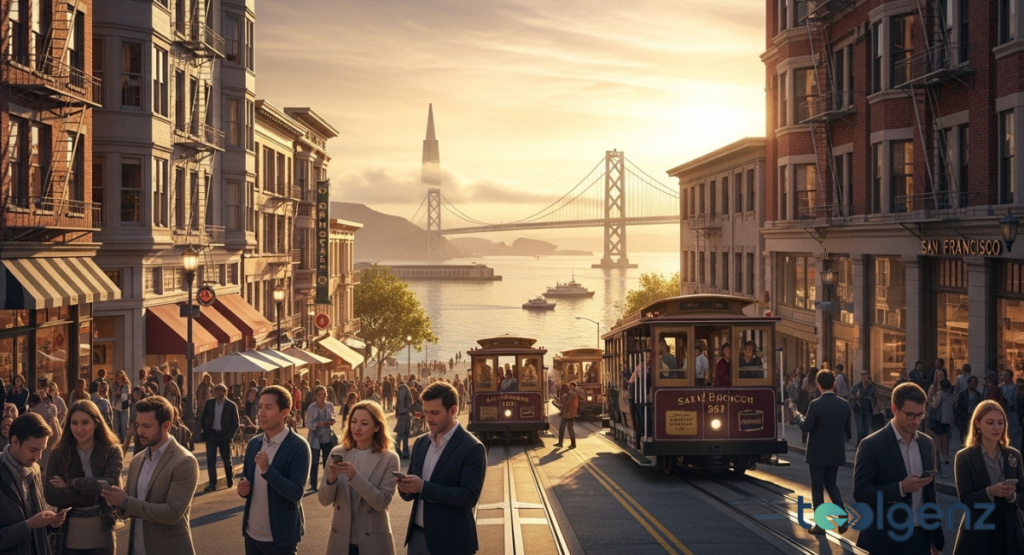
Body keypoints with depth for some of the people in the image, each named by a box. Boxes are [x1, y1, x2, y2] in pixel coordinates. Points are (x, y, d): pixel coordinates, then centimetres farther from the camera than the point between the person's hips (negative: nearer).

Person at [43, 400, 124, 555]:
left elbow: (110, 485, -17)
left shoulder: (112, 451, -3)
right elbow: (50, 495, -11)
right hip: (69, 533, 1)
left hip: (101, 532, -1)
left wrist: (71, 484, -15)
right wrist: (94, 492, -17)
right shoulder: (59, 453, -1)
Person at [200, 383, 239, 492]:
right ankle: (213, 484, -6)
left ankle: (230, 480, 32)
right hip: (211, 434, 2)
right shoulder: (209, 403, 0)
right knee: (211, 459, -7)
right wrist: (204, 431, 8)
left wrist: (230, 436, -13)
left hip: (224, 435, -2)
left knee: (227, 460, 10)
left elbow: (235, 423, -5)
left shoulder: (231, 405, -8)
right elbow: (203, 418, 12)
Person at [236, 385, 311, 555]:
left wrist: (267, 470, -29)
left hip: (280, 536, -5)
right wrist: (242, 488, -6)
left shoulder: (298, 447, -14)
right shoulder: (253, 443, 5)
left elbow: (296, 493, -19)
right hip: (251, 533, 5)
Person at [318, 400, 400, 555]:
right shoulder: (337, 453, 0)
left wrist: (355, 477, -24)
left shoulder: (389, 459, -7)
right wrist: (331, 478, -19)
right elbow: (324, 500, 0)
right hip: (340, 540, 2)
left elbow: (382, 502, -14)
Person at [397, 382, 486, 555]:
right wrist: (405, 488, -11)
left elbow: (469, 497, -19)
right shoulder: (421, 443, 9)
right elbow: (411, 494, 13)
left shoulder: (472, 448, -12)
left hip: (450, 541, -6)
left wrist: (424, 487, -25)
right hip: (417, 536, 6)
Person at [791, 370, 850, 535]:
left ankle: (820, 525, 10)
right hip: (836, 453, 5)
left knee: (817, 488, 7)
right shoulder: (844, 404, -3)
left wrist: (798, 416, 4)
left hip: (818, 453, -5)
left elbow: (806, 427, -16)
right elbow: (847, 430, 4)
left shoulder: (816, 405, -19)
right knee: (831, 483, 20)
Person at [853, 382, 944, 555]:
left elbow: (928, 492, 14)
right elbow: (860, 493, -14)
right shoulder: (872, 445, -11)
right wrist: (901, 488, -24)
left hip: (920, 538, 5)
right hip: (885, 541, -5)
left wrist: (936, 537, 15)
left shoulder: (927, 443, 8)